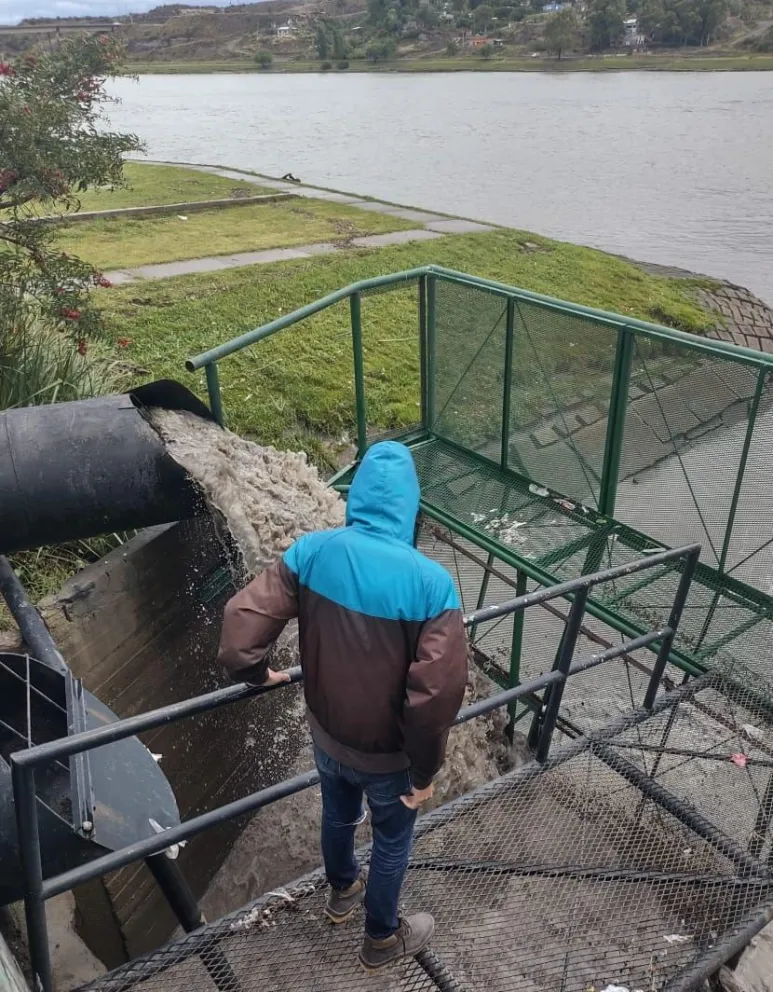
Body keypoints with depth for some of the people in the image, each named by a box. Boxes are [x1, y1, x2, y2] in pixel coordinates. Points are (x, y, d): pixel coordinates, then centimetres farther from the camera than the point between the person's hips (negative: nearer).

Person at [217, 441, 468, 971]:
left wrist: (259, 673, 3)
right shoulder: (430, 583, -29)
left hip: (326, 734, 4)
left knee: (338, 814, 33)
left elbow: (241, 624, -18)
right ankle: (382, 938, 50)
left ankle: (341, 893, 61)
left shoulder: (312, 552, -19)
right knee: (392, 841, 25)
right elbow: (437, 694, -29)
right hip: (388, 753, -3)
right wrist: (425, 770, -13)